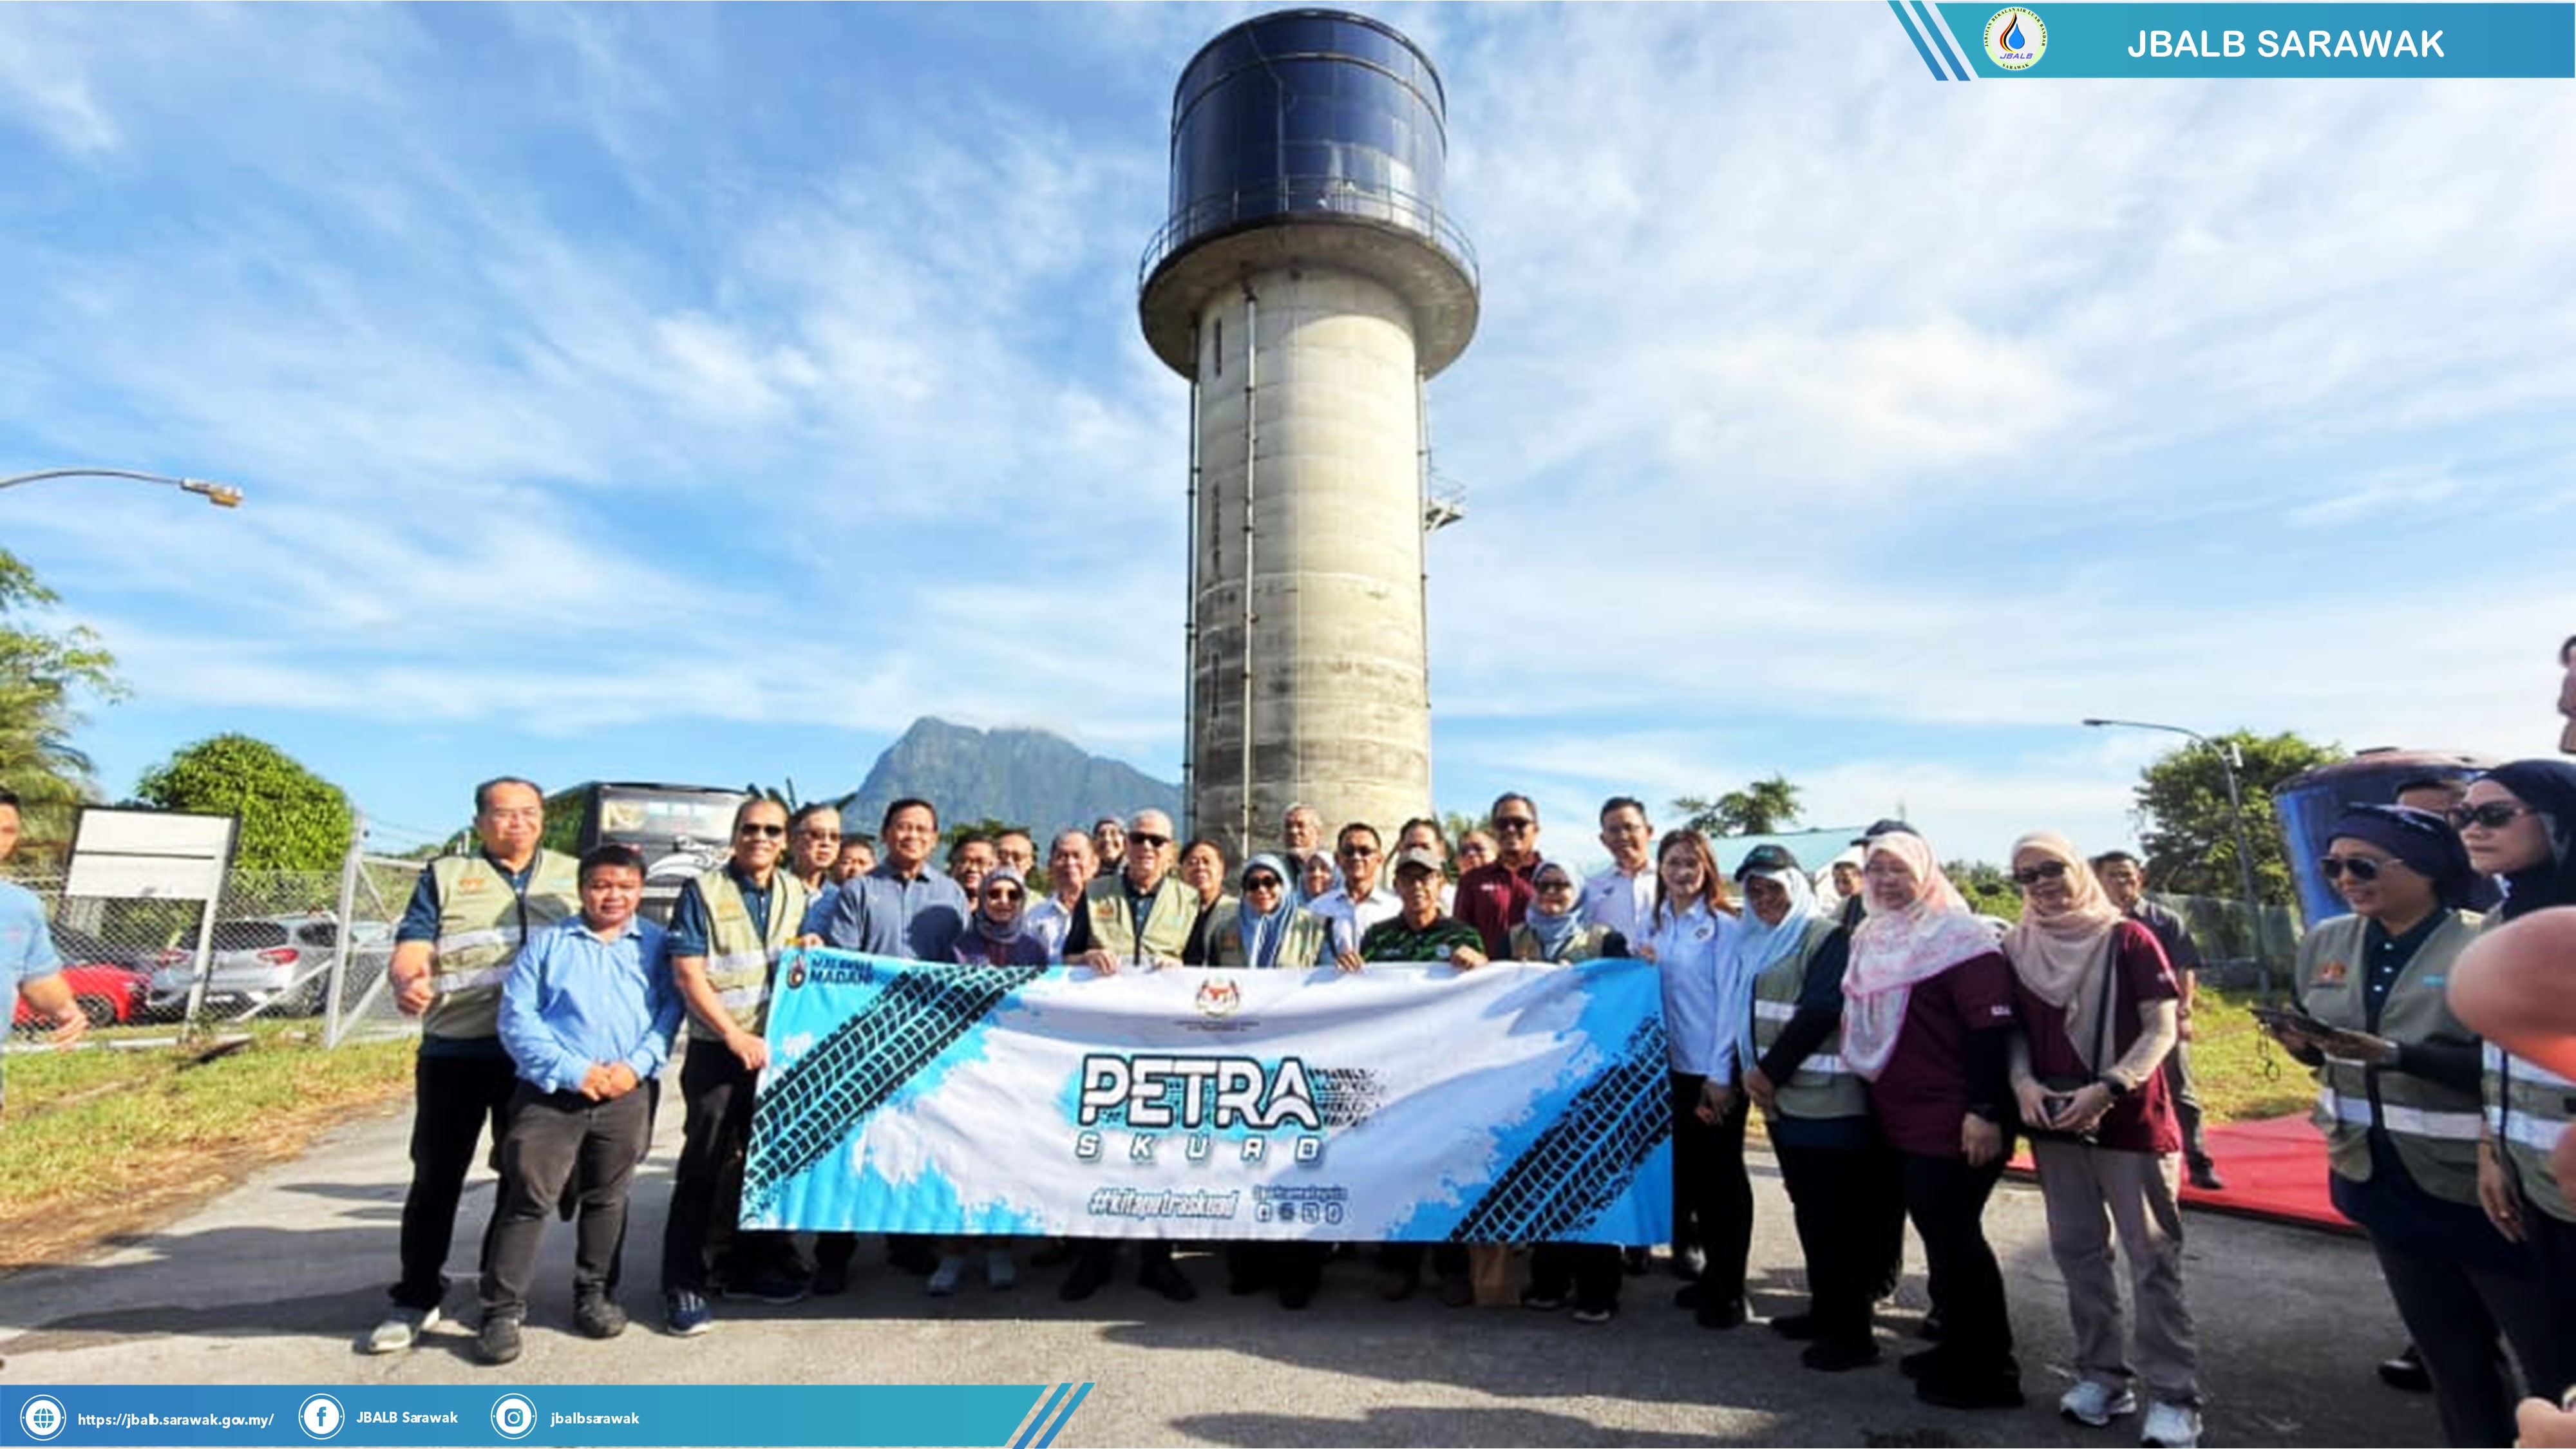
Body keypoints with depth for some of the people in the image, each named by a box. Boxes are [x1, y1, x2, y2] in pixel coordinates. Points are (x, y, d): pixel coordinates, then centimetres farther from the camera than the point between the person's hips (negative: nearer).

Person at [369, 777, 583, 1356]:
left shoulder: (575, 875, 12)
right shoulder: (445, 875, 7)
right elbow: (411, 948, -5)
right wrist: (407, 981, -26)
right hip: (454, 1050, -1)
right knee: (436, 1176, 7)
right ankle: (417, 1299, 22)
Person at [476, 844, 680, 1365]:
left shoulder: (657, 944, 7)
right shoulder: (547, 942, 4)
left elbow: (670, 1010, 1)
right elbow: (517, 1017, -3)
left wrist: (637, 1065, -14)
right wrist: (572, 1071, -13)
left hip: (626, 1094, 1)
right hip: (550, 1091, -1)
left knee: (607, 1199, 13)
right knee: (529, 1199, -1)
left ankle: (594, 1294, 27)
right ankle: (502, 1310, 11)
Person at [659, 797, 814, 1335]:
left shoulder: (796, 895, 9)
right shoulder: (702, 892, -5)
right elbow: (687, 974, -11)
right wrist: (736, 1037, -16)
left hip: (779, 1047, 5)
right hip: (717, 1050, -5)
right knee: (703, 1167, 0)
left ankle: (751, 1267, 28)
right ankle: (683, 1286, 13)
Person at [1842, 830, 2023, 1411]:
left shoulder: (1955, 935, -14)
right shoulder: (1871, 938, 11)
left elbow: (1992, 1028, -19)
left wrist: (1985, 1110, -23)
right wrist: (1872, 1094, 20)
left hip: (1952, 1121, -8)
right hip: (1903, 1118, 8)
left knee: (1954, 1237, 0)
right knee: (1938, 1231, 17)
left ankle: (1987, 1370, 15)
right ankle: (1959, 1346, 31)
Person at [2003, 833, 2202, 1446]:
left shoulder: (2128, 939, -6)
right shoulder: (2017, 948, 5)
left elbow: (2163, 1029, -9)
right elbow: (2016, 1030, 8)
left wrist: (2108, 1088, -21)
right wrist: (2023, 1082, -10)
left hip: (2131, 1121, -4)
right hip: (2055, 1123, 4)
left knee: (2152, 1259, 0)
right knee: (2078, 1253, 11)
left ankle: (2174, 1396, 11)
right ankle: (2102, 1375, 24)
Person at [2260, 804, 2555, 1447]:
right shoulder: (2325, 943, 1)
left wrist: (2397, 1055, -31)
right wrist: (2306, 1045, -10)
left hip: (2482, 1186, -5)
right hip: (2384, 1180, 5)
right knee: (2446, 1351, 21)